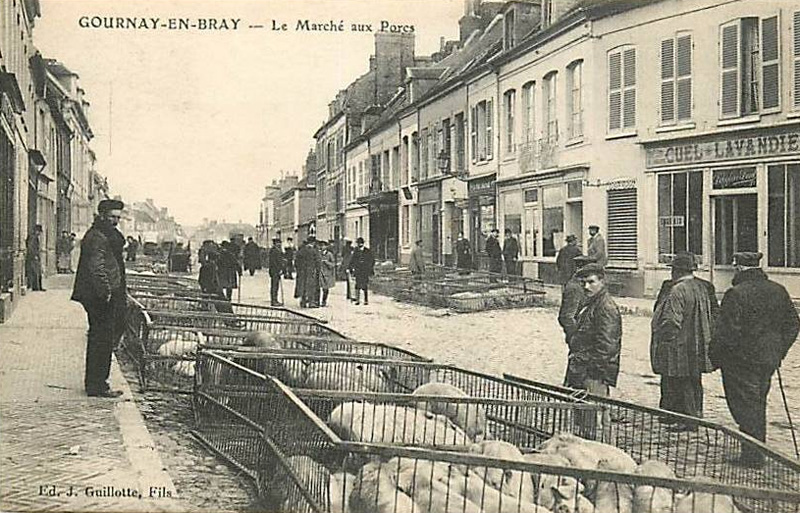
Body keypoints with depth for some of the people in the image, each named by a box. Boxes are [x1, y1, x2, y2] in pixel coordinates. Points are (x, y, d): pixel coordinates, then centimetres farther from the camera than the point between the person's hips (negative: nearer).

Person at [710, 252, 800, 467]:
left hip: (742, 360, -7)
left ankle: (753, 455, 2)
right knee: (759, 404, 18)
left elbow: (726, 331, -18)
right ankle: (758, 451, 26)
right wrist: (778, 351, 17)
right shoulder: (779, 291, 5)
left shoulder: (736, 294, -17)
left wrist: (715, 356, -6)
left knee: (744, 405, 1)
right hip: (769, 359, 7)